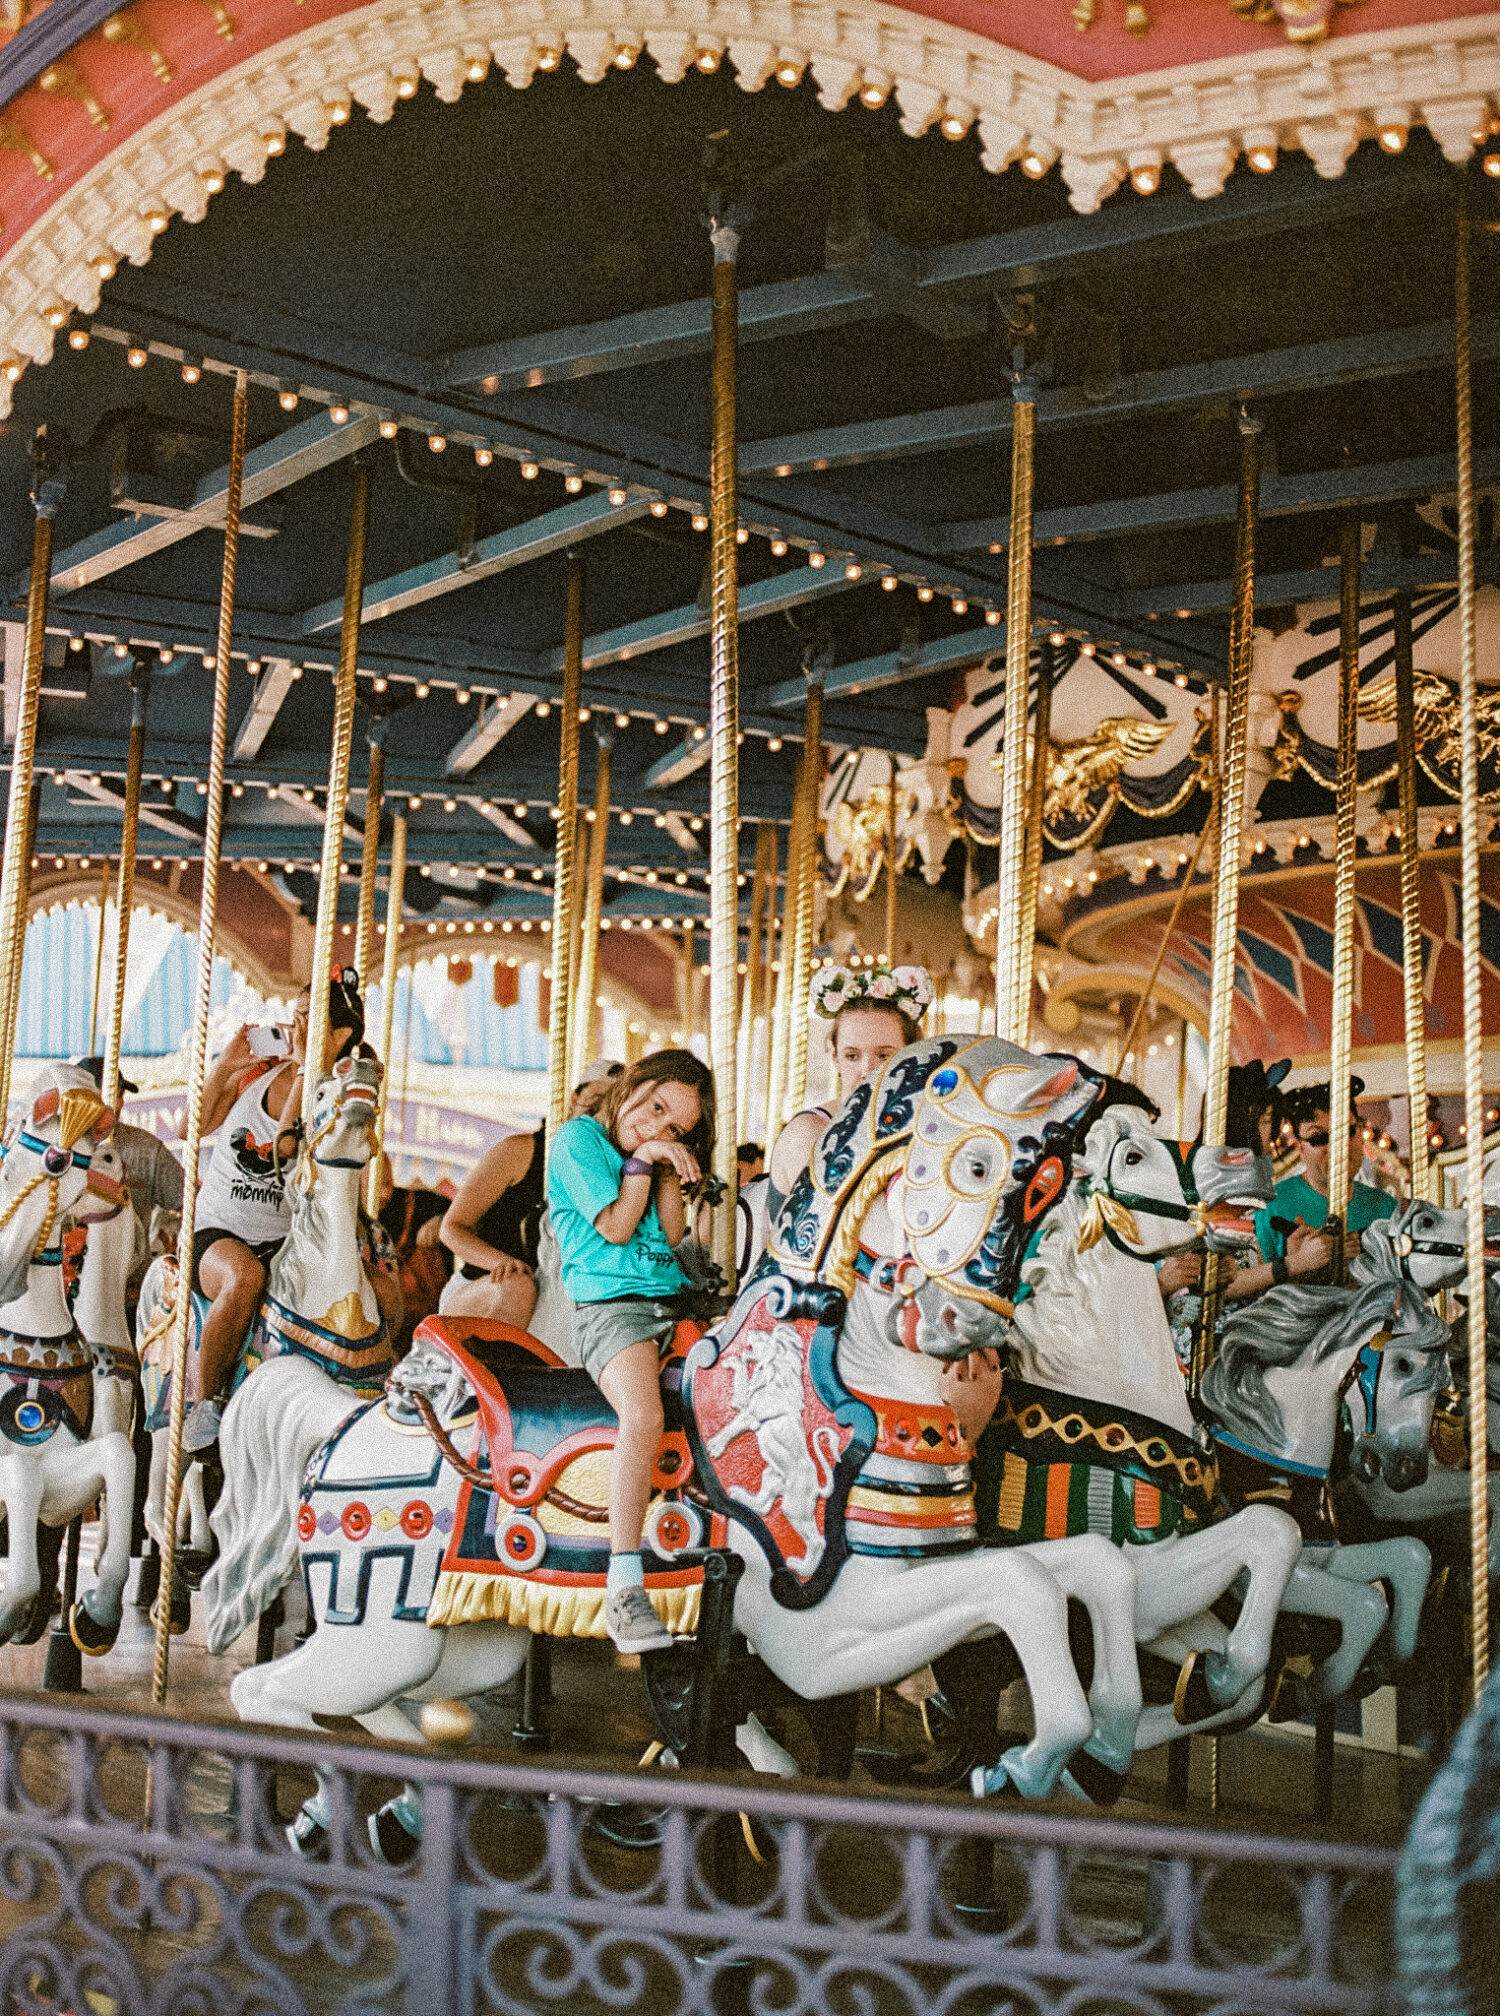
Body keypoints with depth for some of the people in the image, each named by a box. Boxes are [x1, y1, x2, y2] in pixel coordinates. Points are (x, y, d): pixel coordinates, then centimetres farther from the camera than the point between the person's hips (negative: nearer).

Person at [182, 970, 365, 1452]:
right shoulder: (258, 1072, 6)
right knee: (244, 1275, -38)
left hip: (285, 1241, 0)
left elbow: (286, 1144, -19)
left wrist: (310, 1066, -21)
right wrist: (225, 1064, -4)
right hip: (219, 1231, 0)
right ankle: (207, 1401, -21)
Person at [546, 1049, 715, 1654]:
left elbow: (671, 1234, 11)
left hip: (674, 1303, 7)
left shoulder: (654, 1154, 20)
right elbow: (616, 1228, -4)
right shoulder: (579, 1138, 3)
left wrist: (668, 1170, 3)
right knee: (644, 1416, -34)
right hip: (611, 1305, -7)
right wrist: (641, 1160, -3)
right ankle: (624, 1592, -32)